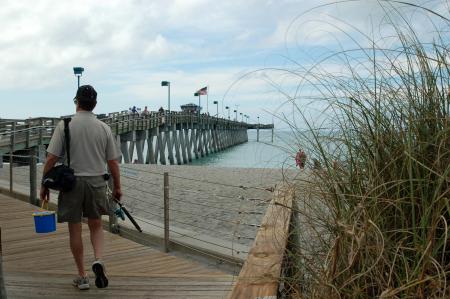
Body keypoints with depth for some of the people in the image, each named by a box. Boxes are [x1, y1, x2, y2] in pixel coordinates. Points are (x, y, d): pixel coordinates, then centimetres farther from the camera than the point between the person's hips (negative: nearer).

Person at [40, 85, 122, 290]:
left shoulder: (64, 126, -7)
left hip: (71, 181, -1)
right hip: (96, 181, 2)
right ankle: (98, 260, -4)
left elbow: (51, 159, -9)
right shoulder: (103, 128, -1)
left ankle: (82, 277, 17)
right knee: (96, 226, 19)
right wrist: (117, 187, 12)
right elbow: (113, 162, 1)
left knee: (75, 230, 9)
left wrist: (44, 185, 2)